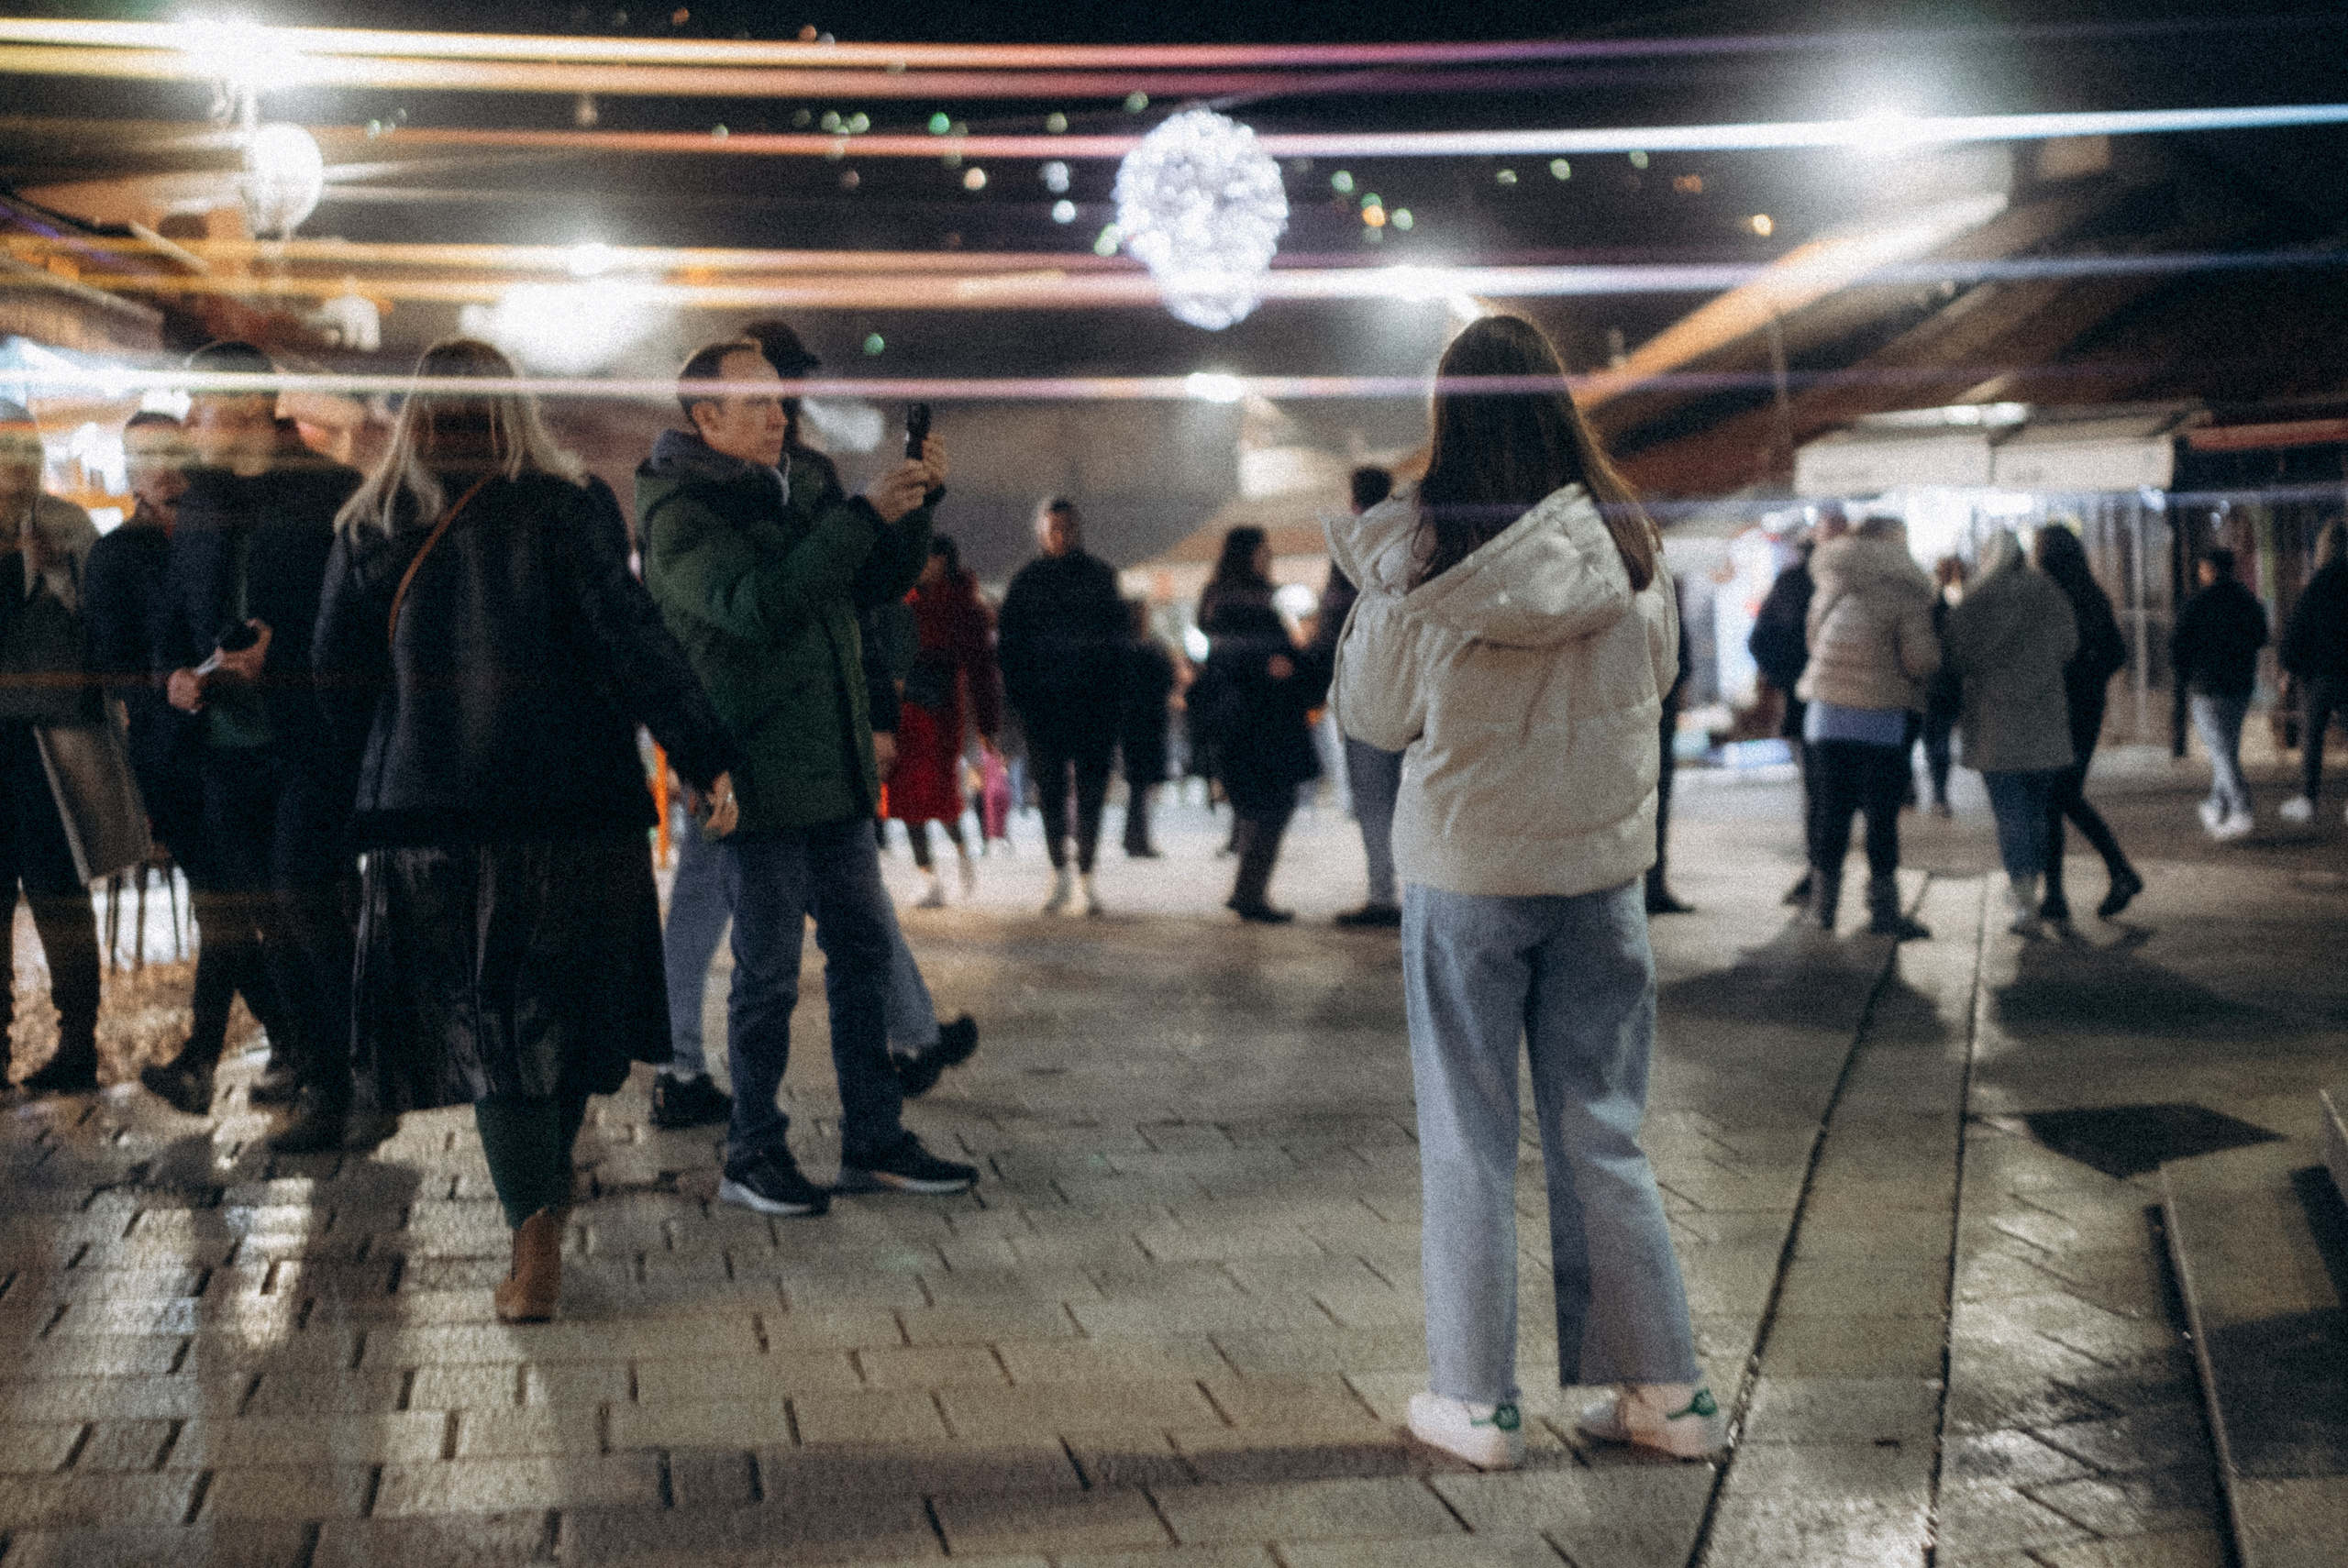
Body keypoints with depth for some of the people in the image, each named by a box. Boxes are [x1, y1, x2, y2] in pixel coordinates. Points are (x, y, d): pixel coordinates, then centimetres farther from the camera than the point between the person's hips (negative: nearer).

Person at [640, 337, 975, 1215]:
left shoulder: (796, 494, 15)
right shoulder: (679, 517, -10)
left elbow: (880, 584, 17)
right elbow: (755, 604, -25)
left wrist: (916, 502, 1)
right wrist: (864, 515, -27)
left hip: (836, 774, 8)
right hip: (757, 776, -8)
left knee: (864, 948, 10)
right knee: (768, 972, -1)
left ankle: (873, 1140, 19)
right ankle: (752, 1157, 11)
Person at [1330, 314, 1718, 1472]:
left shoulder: (1420, 544, -11)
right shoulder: (1625, 539, -3)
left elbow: (1373, 713, -2)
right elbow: (1654, 680, 10)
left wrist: (1369, 573, 10)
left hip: (1464, 874, -2)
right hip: (1598, 866, 3)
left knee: (1467, 1141, 8)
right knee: (1600, 1136, 12)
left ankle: (1476, 1400, 14)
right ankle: (1664, 1390, 16)